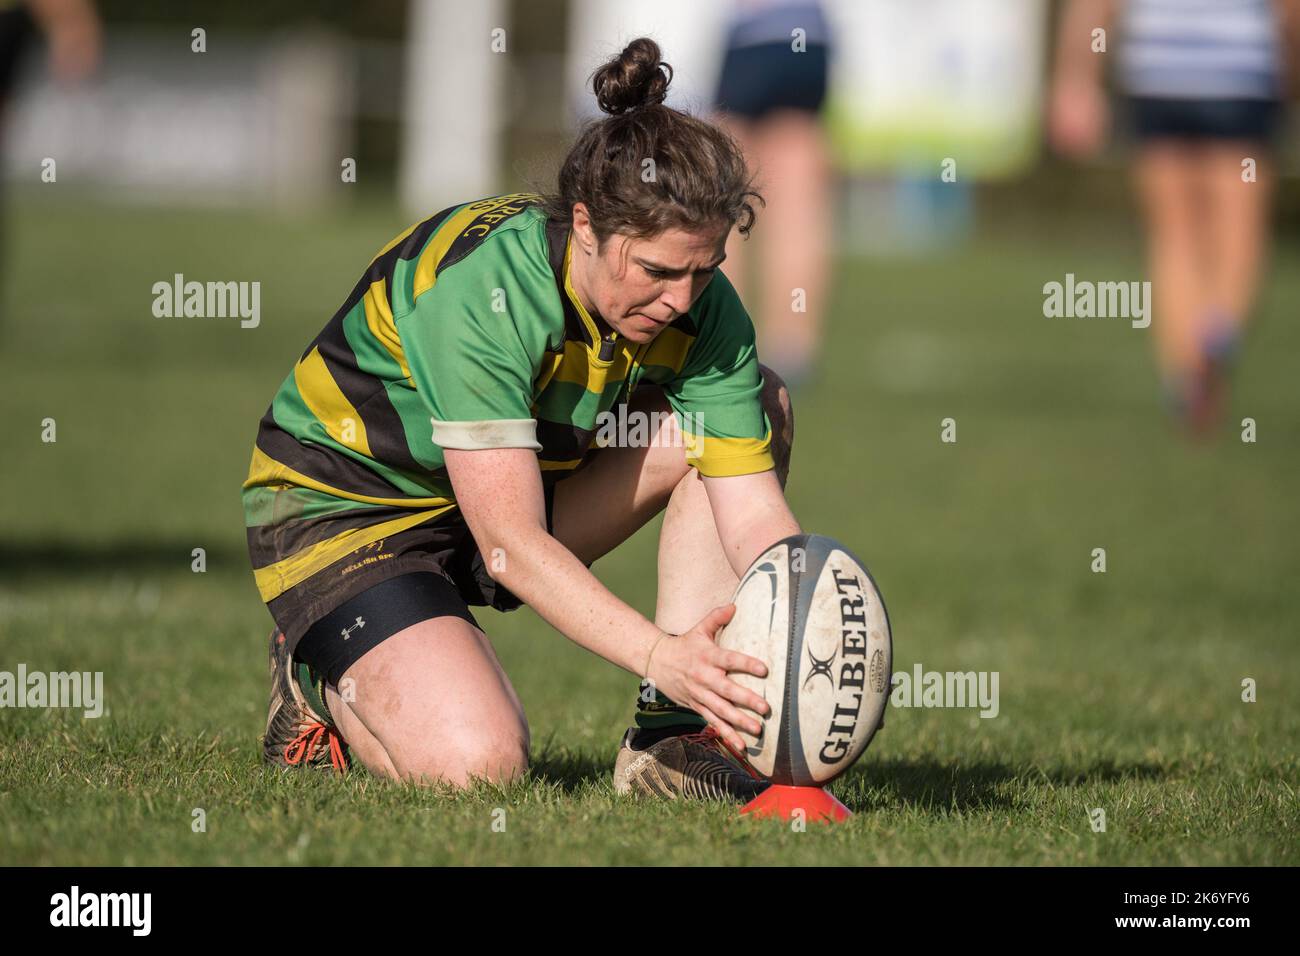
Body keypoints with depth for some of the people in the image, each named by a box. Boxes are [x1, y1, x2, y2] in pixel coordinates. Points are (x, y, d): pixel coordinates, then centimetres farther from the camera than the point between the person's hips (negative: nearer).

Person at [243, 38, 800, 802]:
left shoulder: (699, 307, -15)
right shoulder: (479, 287, -34)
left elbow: (754, 512, -16)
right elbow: (510, 544, -36)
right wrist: (658, 655, -47)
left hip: (518, 480, 7)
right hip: (342, 506, -7)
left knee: (757, 407, -10)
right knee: (475, 764, -29)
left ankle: (673, 734, -10)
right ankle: (328, 682, 6)